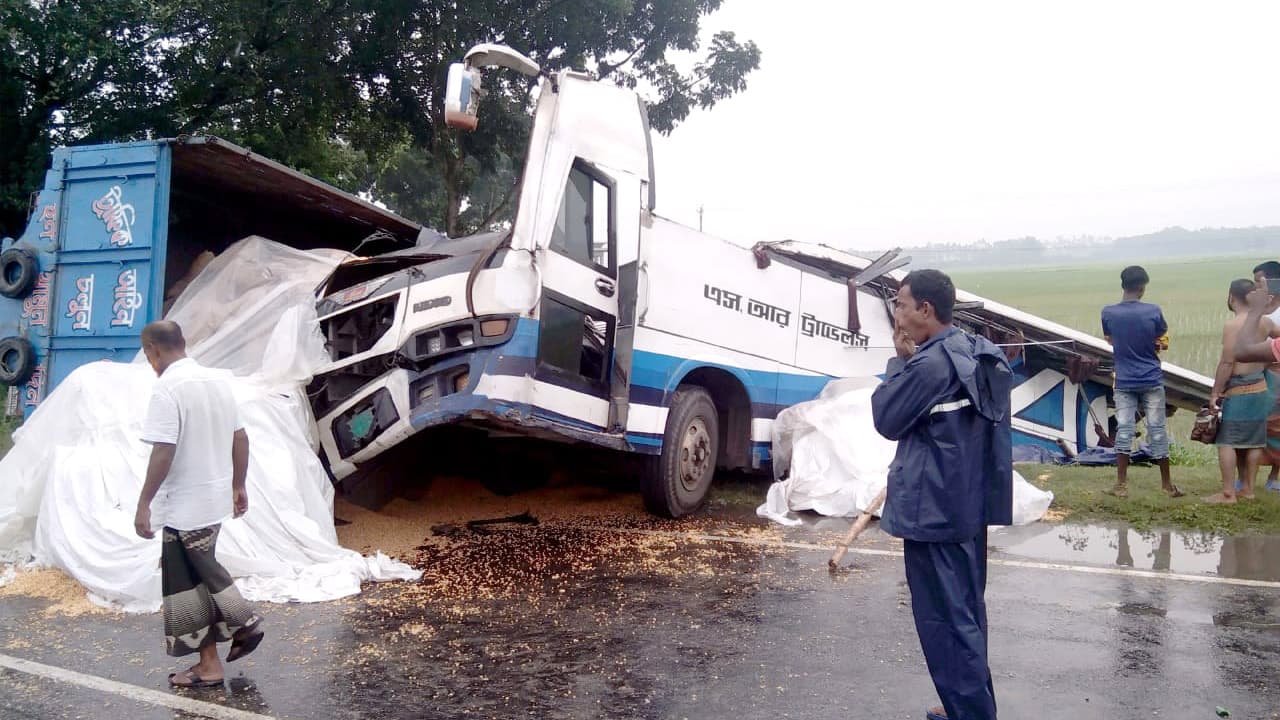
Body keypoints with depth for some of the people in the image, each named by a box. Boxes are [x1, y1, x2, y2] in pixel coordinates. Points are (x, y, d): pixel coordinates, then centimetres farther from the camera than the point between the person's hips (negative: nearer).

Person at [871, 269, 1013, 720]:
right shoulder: (979, 355, 8)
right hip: (970, 503, 10)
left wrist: (900, 361, -6)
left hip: (933, 509, -10)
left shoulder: (929, 364, -22)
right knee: (965, 611, 19)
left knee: (943, 619, -1)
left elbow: (887, 421, -10)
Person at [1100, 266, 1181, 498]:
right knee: (1157, 430, 6)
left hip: (1124, 382, 1)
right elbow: (1163, 342, 3)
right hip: (1151, 380, -1)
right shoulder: (1153, 311, -10)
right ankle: (1166, 483, 16)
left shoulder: (1108, 313, -6)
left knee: (1124, 430, 3)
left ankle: (1121, 484, 3)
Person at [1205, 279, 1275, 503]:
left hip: (1237, 391, -8)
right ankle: (1248, 488, 19)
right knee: (1253, 442, 12)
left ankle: (1228, 493, -4)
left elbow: (1227, 363, -18)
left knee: (1227, 442, -4)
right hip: (1260, 388, 8)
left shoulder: (1233, 324, -16)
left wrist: (1215, 392, -13)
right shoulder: (1265, 323, 6)